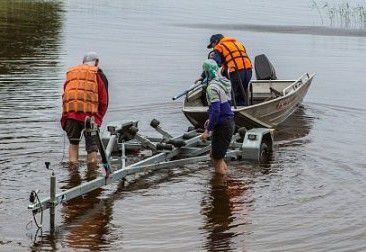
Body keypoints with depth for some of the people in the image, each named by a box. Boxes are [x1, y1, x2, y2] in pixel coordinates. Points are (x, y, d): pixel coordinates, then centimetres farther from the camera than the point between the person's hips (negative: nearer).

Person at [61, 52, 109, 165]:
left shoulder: (70, 72, 24)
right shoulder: (99, 75, 12)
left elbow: (65, 96, 19)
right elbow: (104, 100, 6)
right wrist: (99, 118, 15)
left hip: (69, 113, 3)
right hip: (90, 113, -3)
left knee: (73, 143, 17)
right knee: (92, 146, 6)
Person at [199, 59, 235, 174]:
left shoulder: (212, 87, -19)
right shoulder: (224, 82, 9)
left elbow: (216, 110, -25)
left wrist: (207, 130, -21)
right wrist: (211, 119, 26)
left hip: (221, 125, -9)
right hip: (230, 122, 9)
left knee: (217, 159, 1)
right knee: (215, 155, 21)